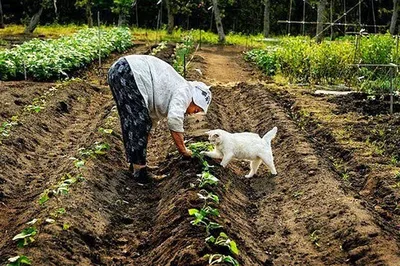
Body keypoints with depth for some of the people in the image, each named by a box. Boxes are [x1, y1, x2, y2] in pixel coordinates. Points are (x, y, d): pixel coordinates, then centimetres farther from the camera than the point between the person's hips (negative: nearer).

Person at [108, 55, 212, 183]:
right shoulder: (184, 91, -3)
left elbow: (152, 117, 32)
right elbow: (174, 120, -19)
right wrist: (183, 150, -7)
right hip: (128, 73, -10)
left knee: (130, 123, 19)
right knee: (139, 124, -3)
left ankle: (134, 163, 30)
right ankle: (139, 169, 4)